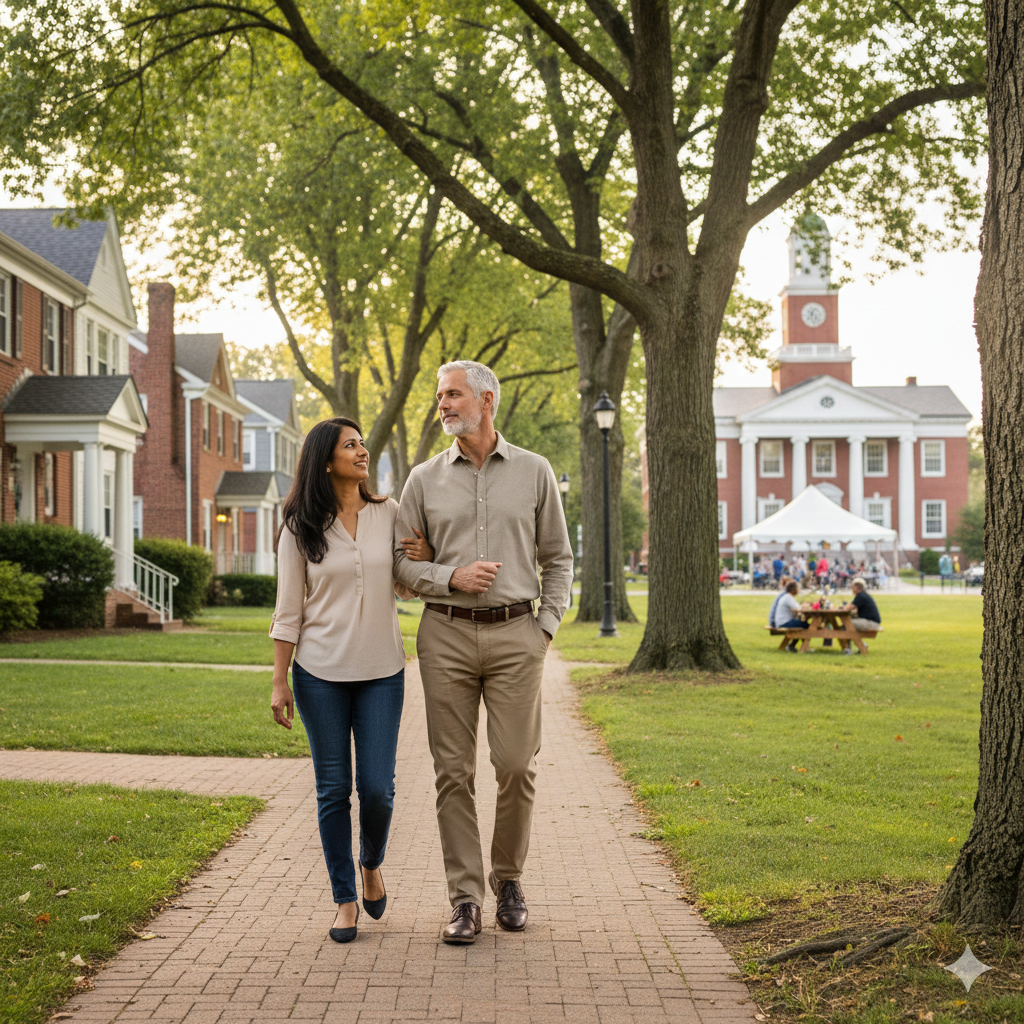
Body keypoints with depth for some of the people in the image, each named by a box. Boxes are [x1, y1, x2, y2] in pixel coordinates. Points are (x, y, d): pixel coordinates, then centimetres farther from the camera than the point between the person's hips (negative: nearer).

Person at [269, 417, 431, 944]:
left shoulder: (390, 514, 5)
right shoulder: (300, 528, 0)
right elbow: (288, 610, 2)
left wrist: (425, 561, -6)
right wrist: (279, 682, -1)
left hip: (382, 671, 1)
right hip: (321, 672, -1)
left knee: (377, 787, -2)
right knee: (333, 788, 2)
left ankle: (371, 864, 28)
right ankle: (344, 899, 15)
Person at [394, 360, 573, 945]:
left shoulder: (534, 473, 7)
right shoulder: (425, 480, 8)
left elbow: (558, 558, 13)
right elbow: (400, 562, 8)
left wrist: (548, 626, 3)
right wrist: (452, 578, -9)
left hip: (515, 635, -1)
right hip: (446, 635, 1)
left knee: (517, 764, -3)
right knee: (454, 771, -1)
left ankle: (509, 878, 19)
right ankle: (466, 899, 6)